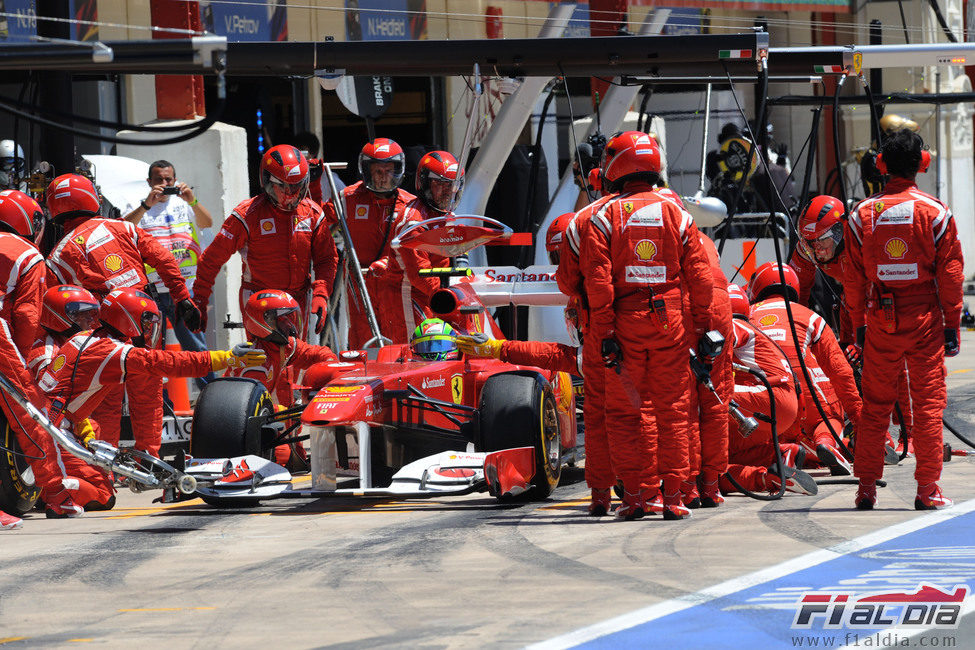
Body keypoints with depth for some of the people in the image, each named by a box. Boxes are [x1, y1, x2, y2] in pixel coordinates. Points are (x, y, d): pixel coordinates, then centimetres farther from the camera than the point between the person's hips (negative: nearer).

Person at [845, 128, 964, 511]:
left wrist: (859, 324, 15)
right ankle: (927, 489, 1)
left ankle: (866, 487, 8)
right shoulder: (935, 213, -5)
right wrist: (953, 326, 4)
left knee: (875, 404, 9)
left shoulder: (863, 214, 0)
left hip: (880, 321, 2)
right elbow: (950, 275, -3)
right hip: (924, 319, -2)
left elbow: (855, 278, 6)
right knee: (928, 402, 3)